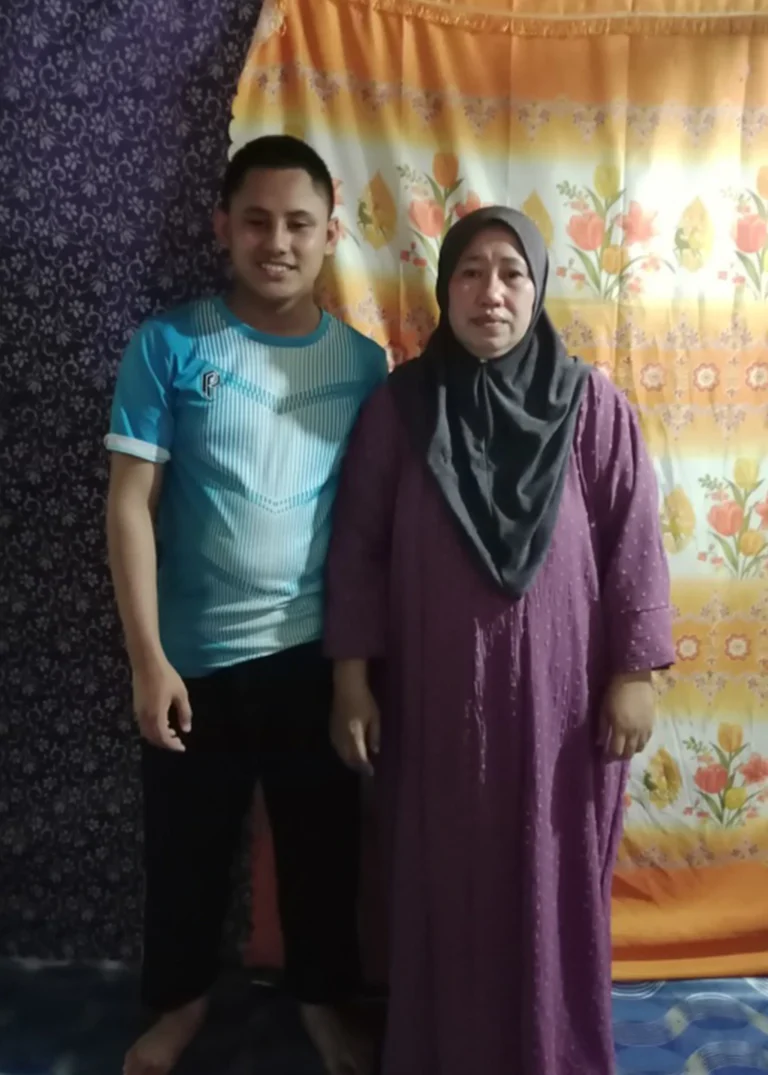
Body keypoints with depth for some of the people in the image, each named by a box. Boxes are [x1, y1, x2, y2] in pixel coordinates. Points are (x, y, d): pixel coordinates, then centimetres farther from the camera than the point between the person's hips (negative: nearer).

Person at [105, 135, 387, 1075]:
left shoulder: (363, 362, 0)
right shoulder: (167, 347, -7)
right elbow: (131, 504, -8)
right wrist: (147, 657, -12)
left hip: (318, 654, 2)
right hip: (196, 656, -1)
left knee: (322, 842, 17)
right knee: (187, 846, 17)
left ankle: (322, 997, 42)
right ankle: (180, 998, 43)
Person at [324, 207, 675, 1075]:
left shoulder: (592, 404, -4)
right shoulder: (400, 405, -2)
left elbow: (632, 545, -1)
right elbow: (357, 548, 0)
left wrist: (633, 674, -3)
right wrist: (351, 678, -2)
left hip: (557, 690, 0)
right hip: (433, 691, 1)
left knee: (554, 880, 12)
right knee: (441, 881, 13)